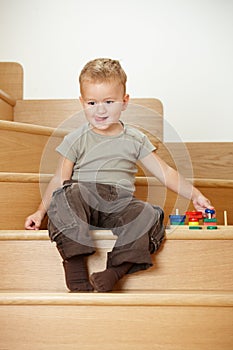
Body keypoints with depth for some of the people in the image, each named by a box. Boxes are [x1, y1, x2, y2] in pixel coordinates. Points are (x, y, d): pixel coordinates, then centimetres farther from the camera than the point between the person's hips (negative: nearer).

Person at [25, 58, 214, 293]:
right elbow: (59, 179, 10)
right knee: (69, 194, -34)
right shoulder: (76, 139, 9)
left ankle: (111, 275, -32)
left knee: (149, 216, -30)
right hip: (84, 200, -1)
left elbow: (165, 172, 11)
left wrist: (194, 194, 1)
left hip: (121, 204, 1)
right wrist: (41, 211, 3)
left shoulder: (135, 139, 12)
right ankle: (76, 274, -34)